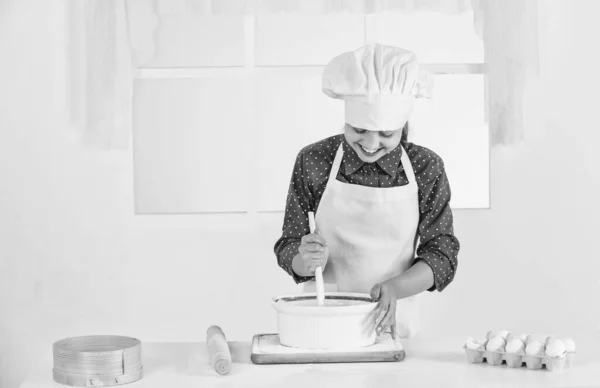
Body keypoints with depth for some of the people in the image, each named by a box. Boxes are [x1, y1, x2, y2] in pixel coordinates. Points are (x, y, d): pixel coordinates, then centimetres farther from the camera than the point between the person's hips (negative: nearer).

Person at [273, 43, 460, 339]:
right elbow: (288, 250, 3)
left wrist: (394, 287, -18)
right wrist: (306, 261, -20)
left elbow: (442, 256, 0)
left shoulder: (426, 168, -1)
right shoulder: (313, 161, -3)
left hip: (394, 324, 0)